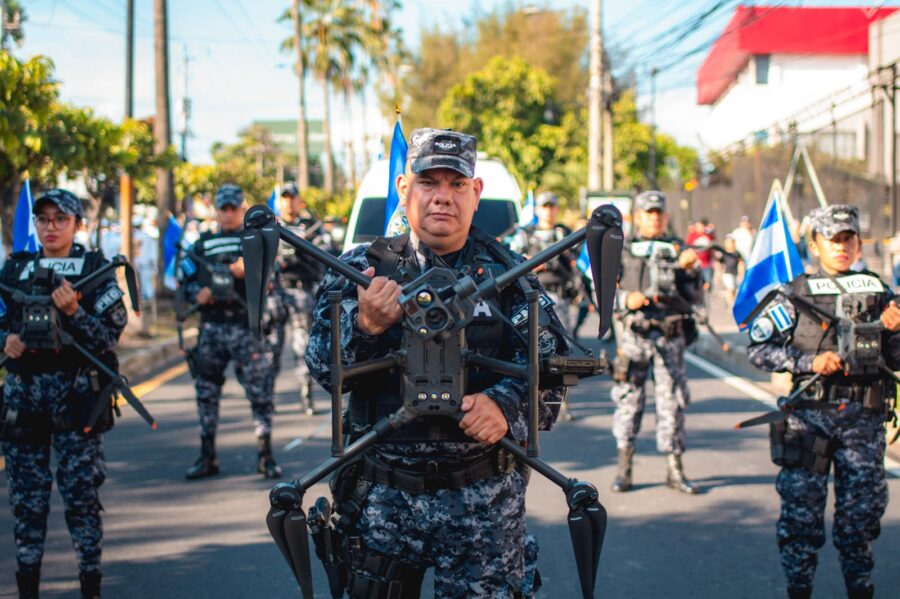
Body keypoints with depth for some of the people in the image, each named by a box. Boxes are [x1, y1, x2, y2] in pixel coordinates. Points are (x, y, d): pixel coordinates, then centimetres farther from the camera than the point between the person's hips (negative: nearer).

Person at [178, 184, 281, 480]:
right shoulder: (203, 244, 15)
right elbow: (184, 280, 16)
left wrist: (249, 270, -20)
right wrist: (197, 294, -4)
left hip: (247, 325, -3)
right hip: (211, 327, 3)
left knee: (259, 389, -6)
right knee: (206, 391, 7)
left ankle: (266, 456, 1)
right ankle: (207, 457, 16)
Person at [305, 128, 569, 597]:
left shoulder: (508, 273, 3)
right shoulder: (362, 268, 4)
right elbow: (324, 369, -4)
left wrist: (504, 404, -25)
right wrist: (365, 325, -24)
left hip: (484, 495, 0)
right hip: (382, 493, 1)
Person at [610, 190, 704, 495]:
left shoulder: (678, 251, 12)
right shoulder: (621, 252, 8)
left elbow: (696, 298, 8)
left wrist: (688, 269, -7)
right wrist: (626, 299, -12)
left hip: (671, 338, 1)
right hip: (634, 335, -1)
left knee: (673, 401, 3)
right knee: (628, 400, -1)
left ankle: (675, 470, 10)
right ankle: (624, 468, 7)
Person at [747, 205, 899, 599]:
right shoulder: (795, 295, 4)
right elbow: (758, 349, -3)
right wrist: (810, 362, -13)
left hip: (863, 418, 2)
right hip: (810, 414, -2)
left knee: (863, 506, 5)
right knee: (802, 505, -1)